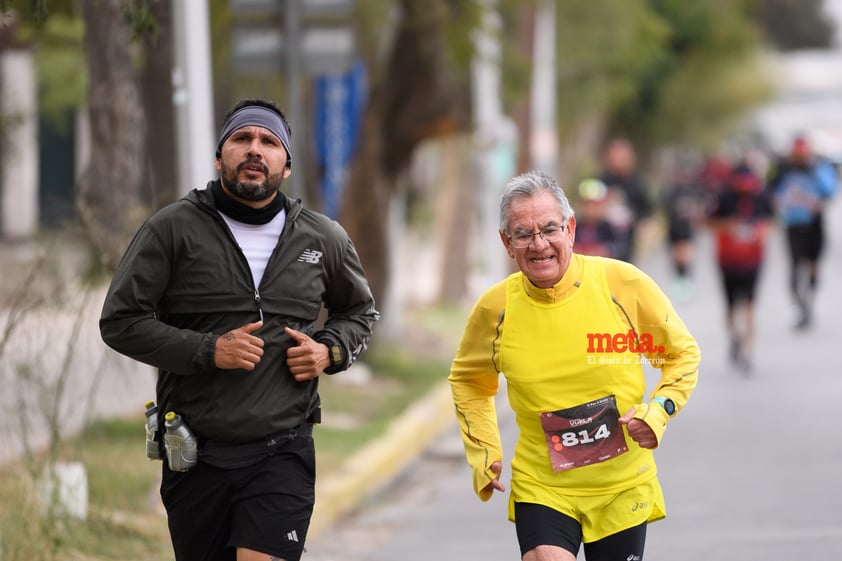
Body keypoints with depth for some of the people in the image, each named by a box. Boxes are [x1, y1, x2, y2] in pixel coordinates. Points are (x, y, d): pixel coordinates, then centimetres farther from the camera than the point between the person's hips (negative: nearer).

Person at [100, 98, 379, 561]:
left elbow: (359, 312, 25)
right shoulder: (173, 229, -1)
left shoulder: (323, 240, 8)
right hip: (196, 455, 0)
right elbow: (119, 320, -4)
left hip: (282, 454, 0)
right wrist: (207, 350, -14)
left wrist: (330, 350, 2)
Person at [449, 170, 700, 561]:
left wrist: (659, 411, -11)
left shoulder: (624, 284, -10)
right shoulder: (495, 308, -6)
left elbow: (682, 353, 5)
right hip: (541, 487, -1)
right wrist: (483, 454, 5)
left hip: (623, 486, 1)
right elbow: (467, 381, 15)